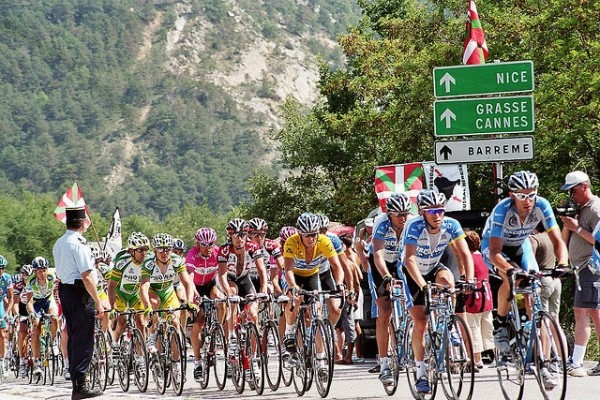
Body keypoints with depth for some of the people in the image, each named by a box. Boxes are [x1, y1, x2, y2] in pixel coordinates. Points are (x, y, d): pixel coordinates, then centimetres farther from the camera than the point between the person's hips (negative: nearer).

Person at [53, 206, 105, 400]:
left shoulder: (58, 244, 12)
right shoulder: (78, 244, -16)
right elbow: (87, 277, -19)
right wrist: (98, 302, -16)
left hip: (64, 290, 9)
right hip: (80, 293, -9)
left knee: (73, 336, 15)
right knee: (84, 339, -6)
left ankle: (76, 382, 20)